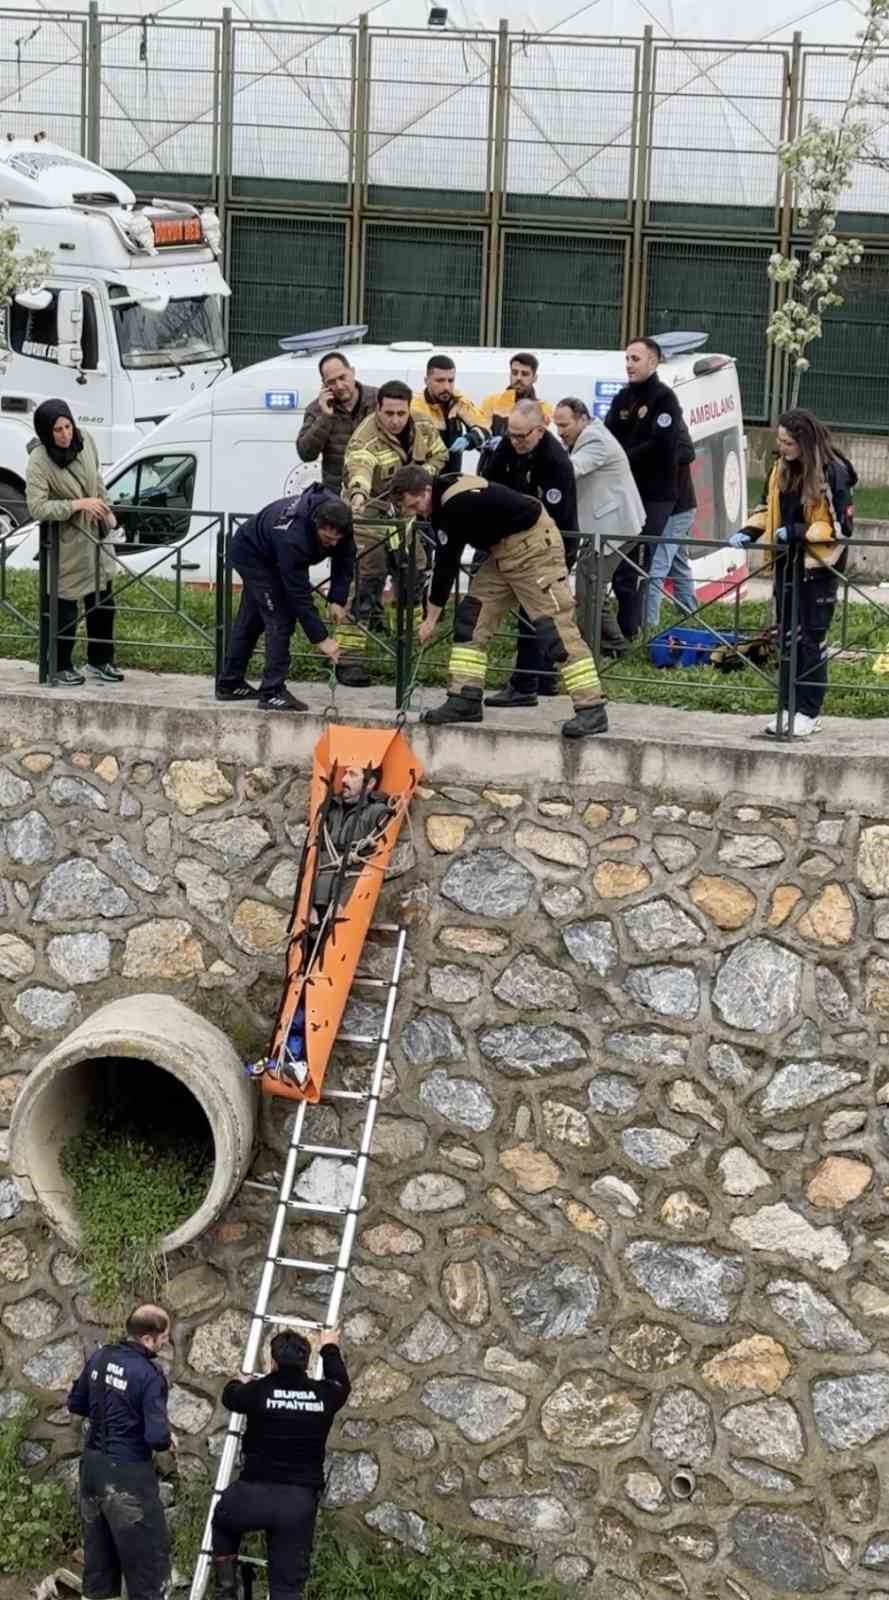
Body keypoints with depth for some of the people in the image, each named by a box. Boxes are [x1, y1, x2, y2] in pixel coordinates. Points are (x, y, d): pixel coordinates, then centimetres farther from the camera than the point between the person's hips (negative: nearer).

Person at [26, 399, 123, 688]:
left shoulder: (84, 439, -8)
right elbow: (37, 507, -29)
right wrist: (78, 504, -30)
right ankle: (61, 667, 17)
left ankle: (99, 661, 29)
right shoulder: (39, 461, -25)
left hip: (94, 534, 6)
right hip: (66, 542, -6)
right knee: (66, 603, 2)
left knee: (103, 600, 14)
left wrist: (106, 510, 12)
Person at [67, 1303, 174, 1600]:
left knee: (98, 1555, 18)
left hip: (92, 1466, 7)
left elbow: (76, 1405, 15)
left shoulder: (100, 1358, 2)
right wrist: (166, 1444, -2)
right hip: (128, 1475, -7)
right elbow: (157, 1437, -24)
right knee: (147, 1560, 3)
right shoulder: (150, 1375, -19)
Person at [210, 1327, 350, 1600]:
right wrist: (330, 1348, 45)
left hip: (255, 1493, -1)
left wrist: (236, 1383, 43)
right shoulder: (323, 1395, 1)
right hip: (300, 1501, 1)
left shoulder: (259, 1391, -5)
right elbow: (341, 1382, 26)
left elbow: (230, 1396, 19)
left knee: (224, 1520, 33)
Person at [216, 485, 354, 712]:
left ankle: (230, 684, 28)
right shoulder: (292, 537, -44)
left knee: (251, 619, 17)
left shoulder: (337, 521, -24)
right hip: (251, 554, -8)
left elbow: (344, 562, -7)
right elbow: (299, 594, -38)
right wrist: (320, 639, -35)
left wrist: (337, 600, -19)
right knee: (280, 619, -16)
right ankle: (273, 693, -13)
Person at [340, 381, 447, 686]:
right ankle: (350, 661, -14)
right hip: (369, 514, -7)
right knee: (364, 582, -14)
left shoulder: (423, 427, -8)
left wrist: (424, 473, -13)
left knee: (414, 571, 19)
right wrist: (358, 493, -72)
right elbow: (358, 467, -50)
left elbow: (439, 455, 9)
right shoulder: (365, 439, -30)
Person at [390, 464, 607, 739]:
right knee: (471, 616, 5)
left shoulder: (456, 505, -25)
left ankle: (592, 709, -17)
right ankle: (465, 701, 7)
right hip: (504, 550, 10)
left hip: (533, 546, -10)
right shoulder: (447, 495, 5)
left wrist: (431, 618, -12)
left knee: (553, 625, -15)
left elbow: (447, 564, -20)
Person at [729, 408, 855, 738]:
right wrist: (747, 532, -2)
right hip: (787, 563, 6)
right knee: (787, 637, 10)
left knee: (812, 639, 0)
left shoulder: (833, 473, -15)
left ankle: (809, 713, 7)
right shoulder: (782, 469, 4)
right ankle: (787, 708, 17)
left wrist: (797, 531, -22)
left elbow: (840, 526, -15)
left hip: (819, 566, -6)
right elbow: (767, 508, 16)